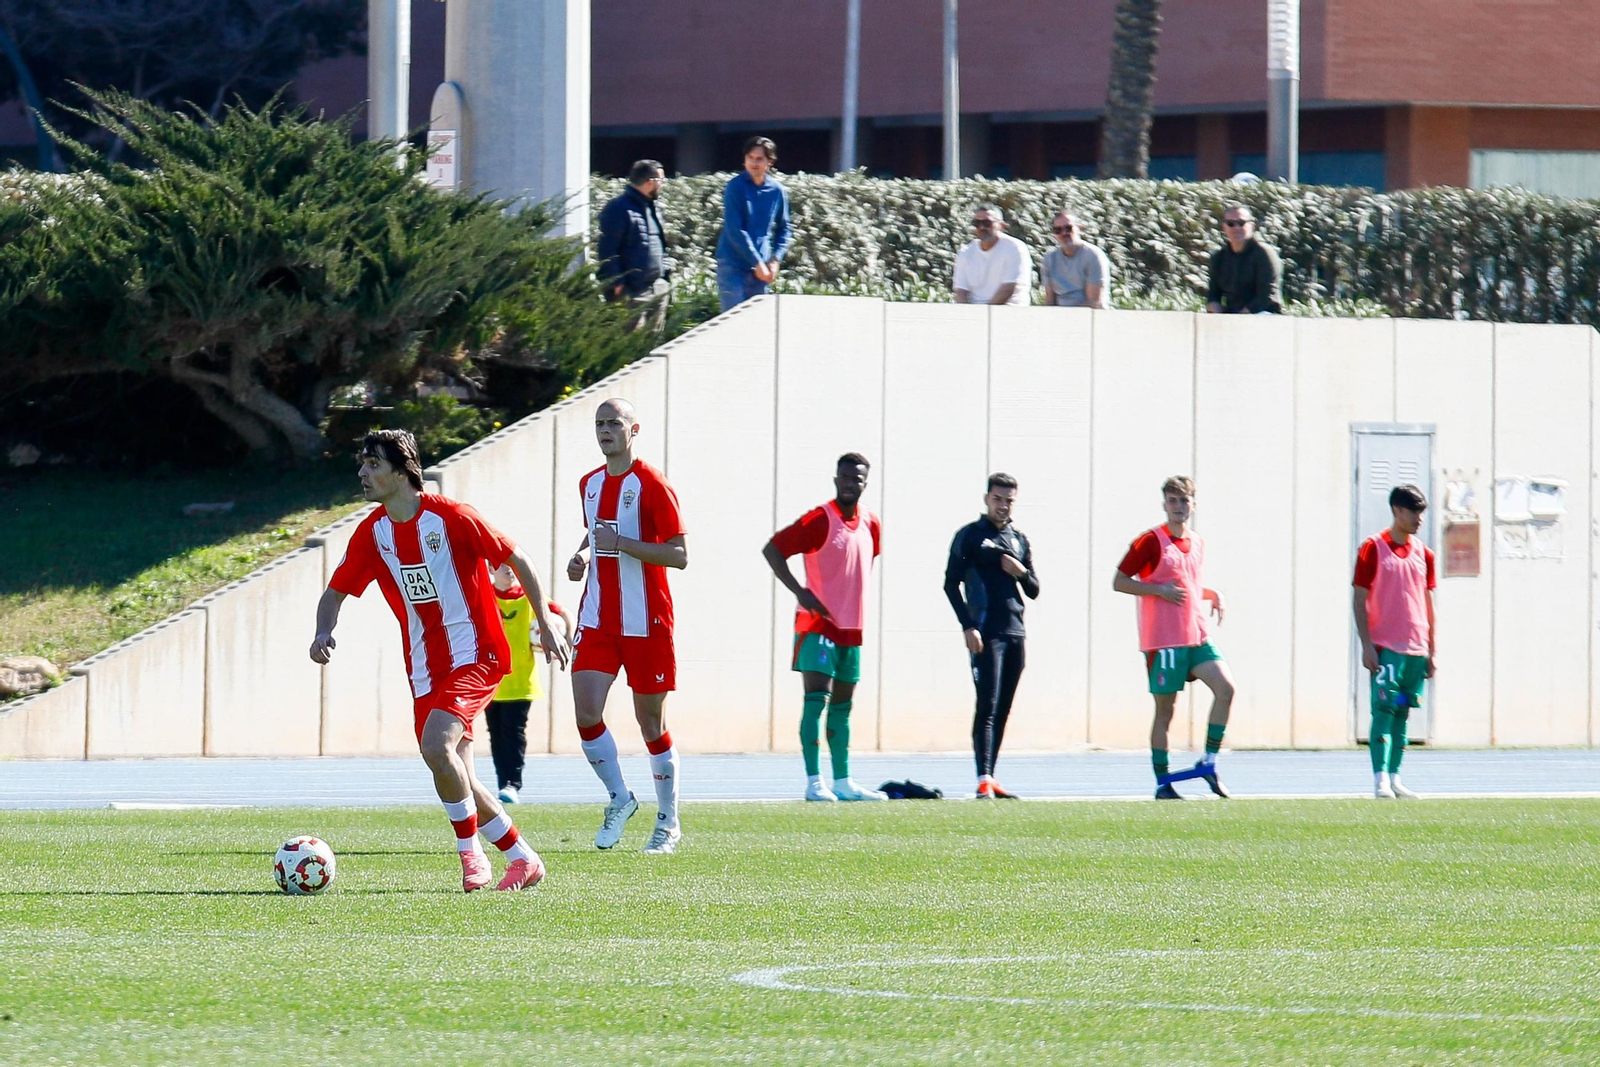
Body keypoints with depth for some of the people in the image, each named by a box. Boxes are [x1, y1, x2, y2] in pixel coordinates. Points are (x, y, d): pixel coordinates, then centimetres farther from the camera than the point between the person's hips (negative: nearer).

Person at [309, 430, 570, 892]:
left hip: (474, 656, -7)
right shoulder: (372, 532, 4)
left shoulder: (450, 518, -12)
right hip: (425, 669, 7)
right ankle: (522, 858, 19)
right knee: (456, 779, 4)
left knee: (436, 745, -27)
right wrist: (324, 632, -11)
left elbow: (517, 559, -4)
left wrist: (545, 623, -8)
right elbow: (336, 592, 11)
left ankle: (471, 853, -12)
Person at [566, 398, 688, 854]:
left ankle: (668, 822, 16)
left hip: (645, 622, -5)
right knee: (586, 714, -10)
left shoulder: (651, 485, -9)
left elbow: (679, 555, -13)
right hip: (597, 621, 5)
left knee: (651, 722, 3)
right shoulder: (589, 484, 11)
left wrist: (622, 543, -22)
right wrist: (580, 556, 9)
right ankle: (619, 799, 11)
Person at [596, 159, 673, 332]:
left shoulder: (651, 208, 17)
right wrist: (617, 285, -19)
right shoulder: (619, 208, -12)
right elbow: (607, 251, -15)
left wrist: (666, 273, 18)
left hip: (658, 287, 9)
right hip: (634, 291, -9)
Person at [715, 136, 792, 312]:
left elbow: (784, 230, 15)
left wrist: (776, 260, 0)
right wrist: (757, 263, -15)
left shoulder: (777, 191, 5)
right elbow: (734, 230, -13)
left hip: (760, 270, 4)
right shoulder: (735, 187, -8)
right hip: (733, 266, -4)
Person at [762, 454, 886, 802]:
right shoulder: (819, 521, -12)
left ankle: (842, 782, 18)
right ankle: (814, 782, -17)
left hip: (852, 628, 7)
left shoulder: (870, 524, 9)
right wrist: (799, 591, -21)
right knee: (817, 698, -14)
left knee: (842, 705, 13)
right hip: (818, 624, -7)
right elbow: (772, 549, -14)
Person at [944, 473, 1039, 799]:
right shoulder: (970, 536, 1)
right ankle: (983, 781, -20)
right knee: (987, 707, -14)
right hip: (985, 634, -6)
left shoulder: (1019, 540, 17)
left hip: (1015, 634, 6)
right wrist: (968, 627, -13)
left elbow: (1033, 592, 20)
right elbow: (951, 583, -4)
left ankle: (990, 778, 12)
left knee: (1003, 710, 7)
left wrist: (1022, 572, -3)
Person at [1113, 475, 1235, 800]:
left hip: (1197, 637, 6)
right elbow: (1119, 581, -6)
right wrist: (1159, 590, -17)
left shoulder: (1197, 544, 14)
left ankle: (1209, 763, -2)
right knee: (1165, 710, -2)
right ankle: (1162, 784, 7)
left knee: (1225, 688, -12)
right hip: (1163, 641, -6)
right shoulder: (1151, 541, -6)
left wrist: (1213, 595, 8)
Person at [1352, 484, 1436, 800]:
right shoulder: (1373, 548, -3)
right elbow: (1359, 598, -4)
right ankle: (1380, 782, -14)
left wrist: (1430, 651, 14)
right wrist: (1367, 644, -11)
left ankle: (1394, 779, 11)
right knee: (1384, 710, -11)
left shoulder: (1424, 553, 12)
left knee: (1402, 714, 7)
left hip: (1416, 649, 5)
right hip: (1385, 648, -5)